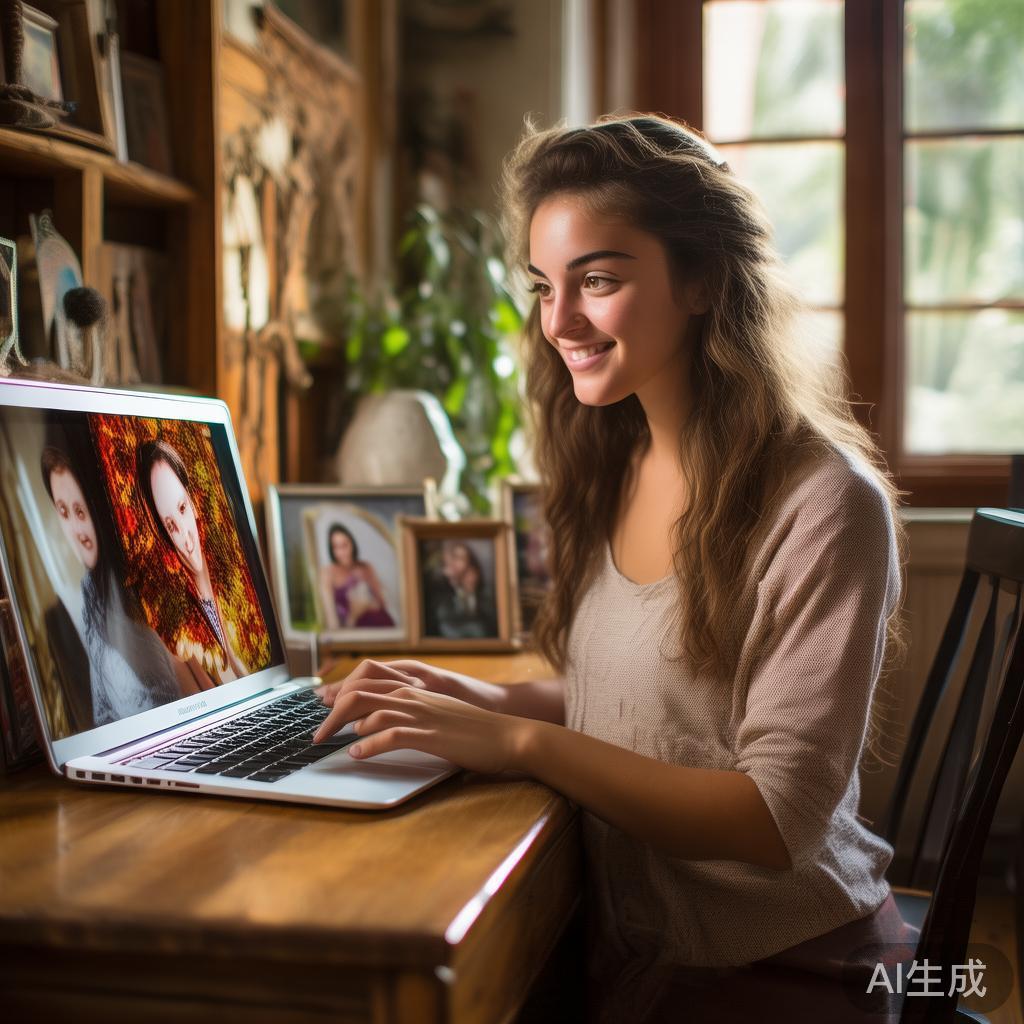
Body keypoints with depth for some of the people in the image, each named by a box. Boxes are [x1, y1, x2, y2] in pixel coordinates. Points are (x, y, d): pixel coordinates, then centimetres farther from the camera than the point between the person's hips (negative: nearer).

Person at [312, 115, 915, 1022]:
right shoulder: (614, 470, 3)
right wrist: (490, 700, -6)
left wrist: (517, 741, -24)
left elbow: (778, 820, -20)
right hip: (628, 931, 6)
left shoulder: (822, 504, -19)